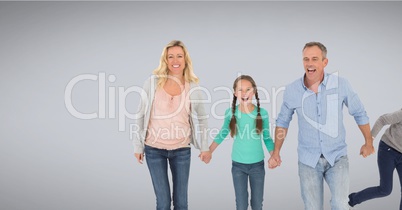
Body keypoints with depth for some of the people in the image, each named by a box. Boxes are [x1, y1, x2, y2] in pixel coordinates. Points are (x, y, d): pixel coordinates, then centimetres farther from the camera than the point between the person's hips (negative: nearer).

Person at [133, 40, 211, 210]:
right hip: (154, 149, -1)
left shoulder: (193, 87, -2)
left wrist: (205, 147, 6)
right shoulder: (152, 82, -6)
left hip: (182, 150, 1)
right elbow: (141, 115, 0)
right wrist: (138, 145, 0)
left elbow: (201, 118, 7)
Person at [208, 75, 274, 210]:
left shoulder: (262, 113, -11)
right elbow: (222, 134, 5)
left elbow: (267, 138, -1)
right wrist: (208, 152, 6)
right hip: (238, 165, 0)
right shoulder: (230, 112, -10)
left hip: (257, 164, 0)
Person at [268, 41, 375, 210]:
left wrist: (368, 143, 13)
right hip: (308, 159, 1)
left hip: (337, 156, -1)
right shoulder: (292, 90, -8)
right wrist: (276, 152, 4)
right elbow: (283, 121, 7)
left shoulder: (341, 85, -10)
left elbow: (359, 113, 4)